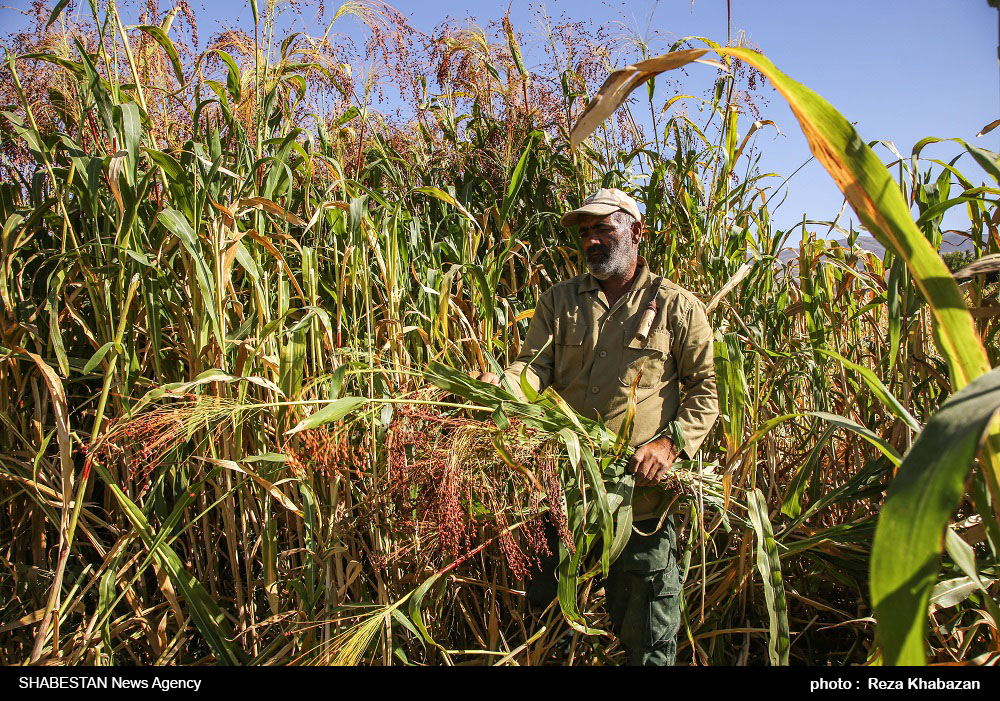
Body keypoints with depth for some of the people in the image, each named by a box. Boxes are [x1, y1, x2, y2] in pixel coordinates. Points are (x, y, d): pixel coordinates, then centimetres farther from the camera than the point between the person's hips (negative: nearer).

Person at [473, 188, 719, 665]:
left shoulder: (677, 307, 1)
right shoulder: (559, 301, 9)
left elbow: (705, 388, 1)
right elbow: (535, 366, -2)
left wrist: (671, 442, -14)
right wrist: (499, 384, -24)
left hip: (643, 493, -3)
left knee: (646, 632, 8)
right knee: (544, 607, 18)